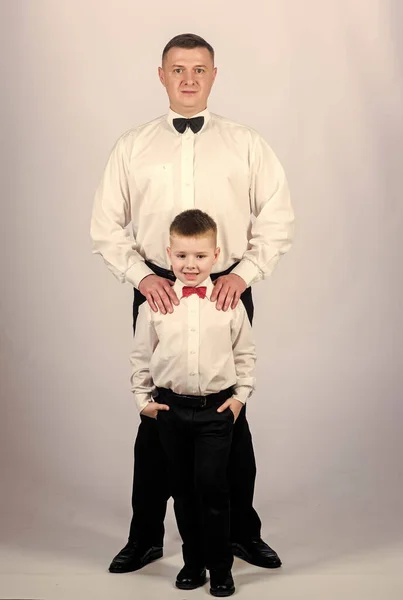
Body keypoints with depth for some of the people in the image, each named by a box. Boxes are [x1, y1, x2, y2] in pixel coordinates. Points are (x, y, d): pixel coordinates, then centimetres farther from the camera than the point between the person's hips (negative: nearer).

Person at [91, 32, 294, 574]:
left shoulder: (247, 145, 5)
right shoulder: (132, 147, 6)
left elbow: (277, 220, 2)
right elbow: (106, 227, 4)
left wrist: (243, 273, -12)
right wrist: (142, 276, -11)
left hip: (229, 291, 0)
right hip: (157, 292, 1)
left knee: (231, 415, 6)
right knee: (155, 414, 6)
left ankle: (242, 531, 22)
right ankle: (145, 536, 20)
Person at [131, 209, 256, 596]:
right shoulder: (155, 303, -1)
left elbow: (245, 353, 7)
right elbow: (141, 355, 8)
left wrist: (241, 394, 1)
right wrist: (142, 398, 5)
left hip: (217, 408, -1)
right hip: (171, 408, 2)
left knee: (212, 487, -5)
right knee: (183, 488, 10)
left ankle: (220, 569, 9)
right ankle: (193, 563, 24)